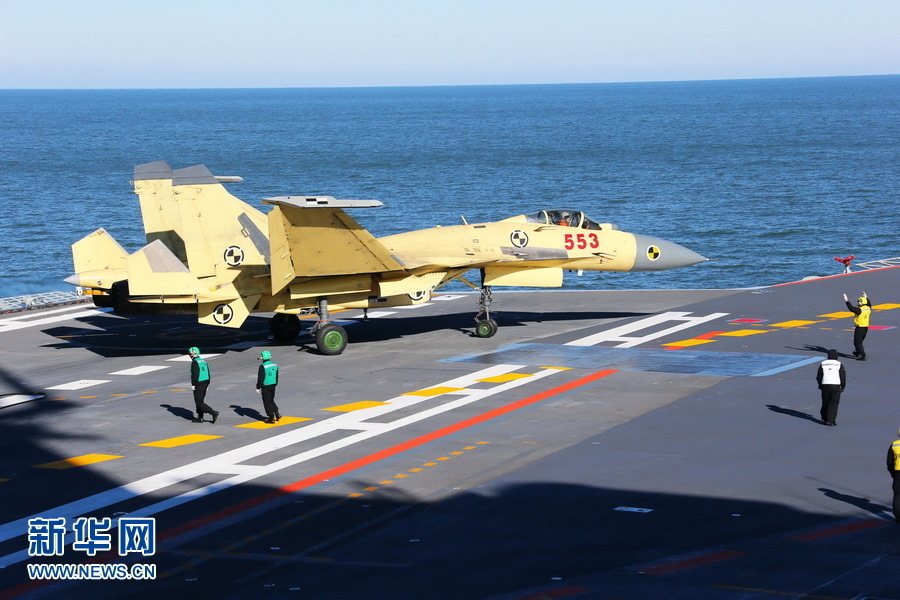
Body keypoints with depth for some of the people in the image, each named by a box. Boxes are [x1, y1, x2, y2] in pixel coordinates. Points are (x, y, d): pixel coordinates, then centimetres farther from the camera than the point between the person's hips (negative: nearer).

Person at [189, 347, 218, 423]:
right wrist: (207, 384, 19)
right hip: (205, 384, 9)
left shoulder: (194, 362, -14)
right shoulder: (203, 361, 12)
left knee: (199, 403, -4)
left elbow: (195, 374, -21)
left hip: (198, 385, -9)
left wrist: (193, 384, -15)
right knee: (200, 401, 17)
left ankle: (213, 413, -14)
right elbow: (208, 374, 14)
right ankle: (200, 418, 19)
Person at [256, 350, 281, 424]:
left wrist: (258, 388, -7)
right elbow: (276, 377, 13)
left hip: (265, 386, -7)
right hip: (273, 385, 7)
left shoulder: (262, 367, -17)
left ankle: (271, 418, 4)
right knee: (271, 400, 21)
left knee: (267, 402, 3)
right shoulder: (275, 365, 4)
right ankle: (277, 413, 10)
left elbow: (260, 378, -16)